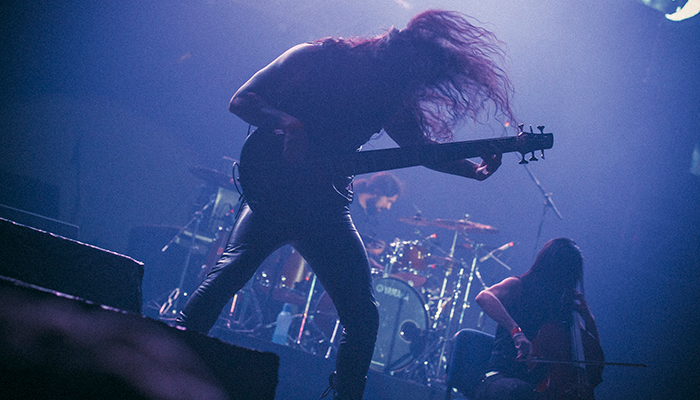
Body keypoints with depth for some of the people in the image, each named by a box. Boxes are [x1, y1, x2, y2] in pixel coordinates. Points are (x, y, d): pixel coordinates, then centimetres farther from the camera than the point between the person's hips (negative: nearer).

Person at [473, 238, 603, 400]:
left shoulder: (563, 306, 14)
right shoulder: (518, 286, 1)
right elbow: (484, 297, -23)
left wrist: (587, 316, -2)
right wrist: (516, 332, -35)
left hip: (538, 384, 5)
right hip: (501, 378, -5)